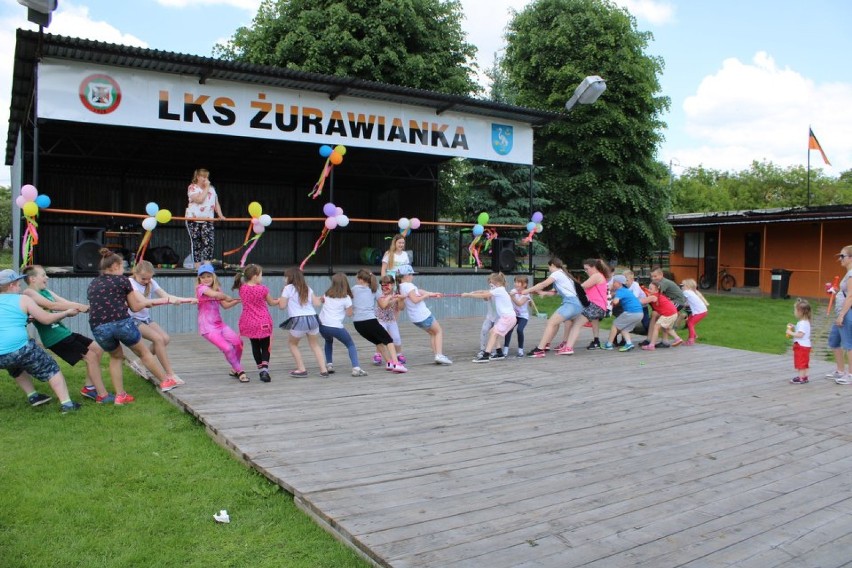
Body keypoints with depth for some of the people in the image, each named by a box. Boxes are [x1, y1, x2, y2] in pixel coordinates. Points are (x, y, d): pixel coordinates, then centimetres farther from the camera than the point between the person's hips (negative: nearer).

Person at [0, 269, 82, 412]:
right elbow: (46, 319, 5)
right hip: (20, 349, -5)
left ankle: (33, 396, 36)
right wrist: (67, 313, 19)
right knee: (50, 368, 11)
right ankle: (66, 404, 5)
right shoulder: (23, 299, 3)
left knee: (16, 366, 37)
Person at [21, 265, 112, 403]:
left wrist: (88, 308, -8)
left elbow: (66, 303, 6)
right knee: (91, 356, -11)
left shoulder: (46, 292, 16)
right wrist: (78, 306, -23)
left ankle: (89, 387, 18)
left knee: (97, 348, 10)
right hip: (55, 338, -9)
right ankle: (102, 395, -6)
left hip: (64, 332, 9)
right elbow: (52, 306, -23)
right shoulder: (29, 293, -9)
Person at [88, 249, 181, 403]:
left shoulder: (92, 285, 20)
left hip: (98, 328, 4)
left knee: (116, 357, 27)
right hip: (122, 323, -4)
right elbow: (135, 307, 10)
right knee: (143, 352, 16)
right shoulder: (122, 280, 7)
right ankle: (166, 381, 28)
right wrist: (147, 303, 31)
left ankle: (120, 395, 22)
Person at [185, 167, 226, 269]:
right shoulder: (192, 187, -2)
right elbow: (199, 200, -18)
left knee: (209, 242, -15)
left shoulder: (212, 188, 14)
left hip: (207, 220, 3)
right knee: (196, 244, 1)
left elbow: (216, 203, 13)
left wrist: (220, 215, 0)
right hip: (194, 220, -3)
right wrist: (206, 188, -11)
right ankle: (197, 267, 6)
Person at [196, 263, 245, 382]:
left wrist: (238, 300, 1)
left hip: (219, 324, 7)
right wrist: (228, 297, -14)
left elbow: (225, 305, 14)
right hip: (207, 327, -7)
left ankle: (235, 369, 16)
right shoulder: (201, 288, -11)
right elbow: (214, 294, -30)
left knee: (238, 342, -5)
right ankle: (240, 371, -2)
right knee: (227, 348, -19)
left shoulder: (217, 288, 14)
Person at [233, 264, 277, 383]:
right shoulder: (262, 289, -12)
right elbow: (271, 303, 4)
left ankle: (260, 369, 19)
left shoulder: (242, 288, -2)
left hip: (249, 323, 3)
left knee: (255, 346, 17)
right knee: (265, 347, 6)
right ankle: (264, 369, -13)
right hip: (263, 323, -3)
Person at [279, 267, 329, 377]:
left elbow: (282, 306, 1)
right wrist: (322, 299, 33)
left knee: (292, 343, 20)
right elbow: (317, 303, 12)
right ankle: (324, 370, 15)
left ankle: (301, 369, 15)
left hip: (298, 321, -5)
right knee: (314, 344, 22)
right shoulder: (307, 288, 15)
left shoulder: (288, 288, 1)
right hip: (312, 318, 5)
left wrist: (280, 299, 21)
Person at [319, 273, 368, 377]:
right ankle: (356, 368, -11)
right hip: (336, 327, -5)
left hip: (322, 325, 5)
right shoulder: (346, 298, -2)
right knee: (351, 345, 9)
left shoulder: (327, 294, 12)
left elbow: (321, 301, 33)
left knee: (328, 341, 35)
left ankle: (329, 364, 23)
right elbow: (349, 314, 0)